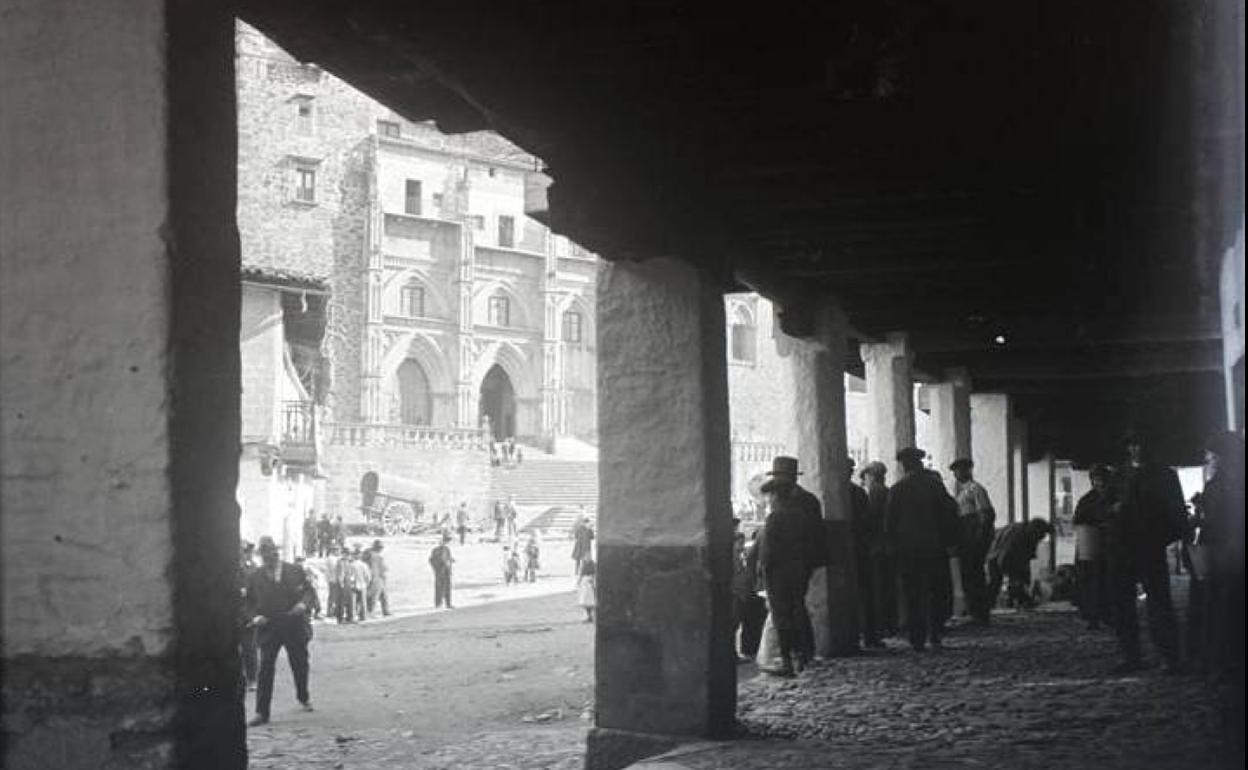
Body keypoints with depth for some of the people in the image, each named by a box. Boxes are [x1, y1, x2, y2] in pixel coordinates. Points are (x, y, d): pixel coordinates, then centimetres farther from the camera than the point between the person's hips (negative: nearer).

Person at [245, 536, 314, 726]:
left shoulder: (294, 571, 2)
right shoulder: (255, 577, 2)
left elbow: (307, 590, 6)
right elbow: (249, 602, 8)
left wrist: (303, 603, -15)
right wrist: (255, 616, -11)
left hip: (295, 626, 1)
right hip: (268, 628, -1)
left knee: (300, 665, 15)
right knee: (265, 668, -10)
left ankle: (303, 697, 43)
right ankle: (262, 712, -9)